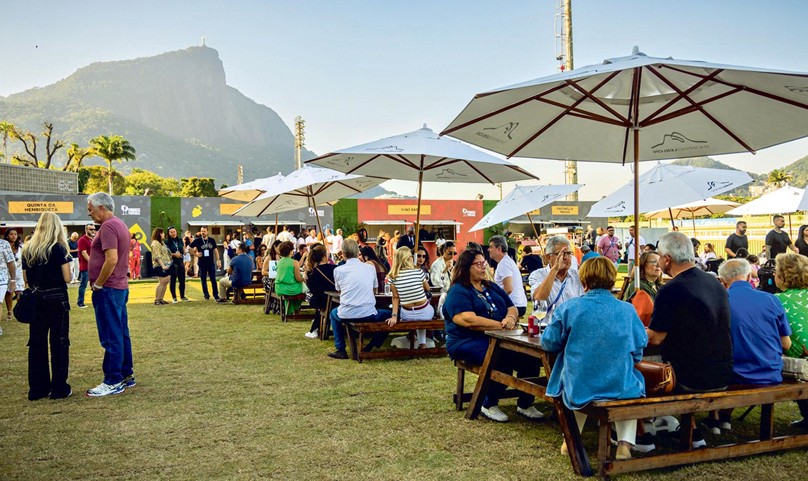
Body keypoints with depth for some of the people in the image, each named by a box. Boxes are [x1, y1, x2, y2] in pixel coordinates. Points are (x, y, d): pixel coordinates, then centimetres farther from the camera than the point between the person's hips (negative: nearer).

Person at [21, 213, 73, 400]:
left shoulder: (28, 249, 5)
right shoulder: (58, 248, -9)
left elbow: (26, 279, 8)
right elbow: (67, 278, -12)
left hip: (35, 300, 5)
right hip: (57, 300, -4)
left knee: (36, 342, 10)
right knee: (59, 343, 3)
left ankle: (37, 388, 17)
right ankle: (59, 388, 7)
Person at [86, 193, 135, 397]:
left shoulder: (108, 227, -15)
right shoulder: (120, 224, 15)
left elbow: (111, 260, -25)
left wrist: (97, 285, -15)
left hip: (108, 289, -10)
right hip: (120, 287, 10)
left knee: (111, 338, -4)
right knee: (121, 334, 14)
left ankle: (113, 382, 1)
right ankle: (126, 376, 21)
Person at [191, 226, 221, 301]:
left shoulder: (212, 240, 4)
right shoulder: (197, 241, -2)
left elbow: (215, 250, 9)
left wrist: (218, 260, 5)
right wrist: (195, 254, -7)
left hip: (211, 263, 1)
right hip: (202, 263, -1)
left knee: (213, 280, -1)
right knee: (203, 280, 6)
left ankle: (216, 295, 4)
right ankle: (206, 295, 17)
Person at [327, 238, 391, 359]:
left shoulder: (338, 270, 1)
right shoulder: (370, 268, 6)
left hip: (346, 315, 0)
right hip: (368, 315, 0)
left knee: (333, 313, 35)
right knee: (389, 314, 27)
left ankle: (340, 350, 28)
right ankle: (370, 347, 16)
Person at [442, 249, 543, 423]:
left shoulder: (492, 287, 22)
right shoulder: (457, 292, -4)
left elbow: (512, 308, 18)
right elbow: (469, 320, -18)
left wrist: (510, 318, -7)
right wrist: (502, 325, -17)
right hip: (469, 342, -7)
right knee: (503, 358, -34)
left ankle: (525, 405, -4)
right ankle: (489, 405, -13)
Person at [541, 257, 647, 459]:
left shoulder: (568, 308, -8)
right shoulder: (627, 310, -4)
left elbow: (549, 342, -1)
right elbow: (637, 354, 4)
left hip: (577, 389, 0)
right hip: (620, 388, 0)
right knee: (633, 380, 34)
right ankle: (625, 443, 19)